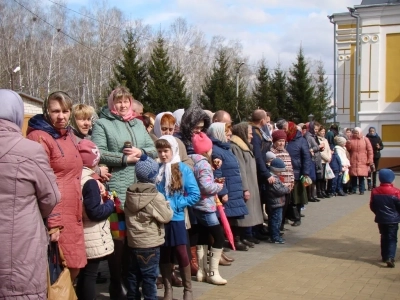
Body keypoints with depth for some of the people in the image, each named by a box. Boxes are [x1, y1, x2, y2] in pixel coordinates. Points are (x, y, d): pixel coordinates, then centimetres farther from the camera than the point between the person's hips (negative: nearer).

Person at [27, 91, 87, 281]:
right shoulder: (39, 138, -12)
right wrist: (52, 222, -19)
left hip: (73, 214, 8)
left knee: (73, 268, 14)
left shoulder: (68, 134, 14)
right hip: (53, 215, -8)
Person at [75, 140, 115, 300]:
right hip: (94, 238, -8)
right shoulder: (90, 182, -19)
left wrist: (101, 196, 8)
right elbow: (95, 212, -22)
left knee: (84, 273, 17)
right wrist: (110, 203, -7)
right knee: (90, 275, -1)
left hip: (83, 235, 9)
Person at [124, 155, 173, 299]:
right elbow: (166, 217, -12)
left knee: (134, 273, 16)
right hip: (150, 243, -7)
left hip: (133, 241, 7)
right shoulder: (156, 197, -17)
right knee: (149, 276, 2)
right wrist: (167, 206, 7)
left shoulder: (130, 193, 3)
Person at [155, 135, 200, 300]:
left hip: (176, 218, -2)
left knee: (181, 253, 4)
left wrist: (175, 205, -13)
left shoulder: (183, 169, -6)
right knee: (163, 254, 11)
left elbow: (195, 194, -7)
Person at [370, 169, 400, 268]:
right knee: (392, 239, 0)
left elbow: (372, 206, 4)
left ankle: (384, 256, 24)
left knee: (384, 237, 18)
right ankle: (390, 258, -14)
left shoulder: (375, 191, -4)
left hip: (380, 219, 4)